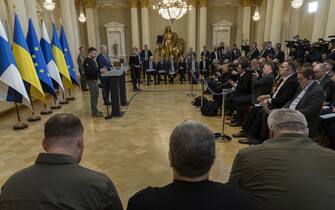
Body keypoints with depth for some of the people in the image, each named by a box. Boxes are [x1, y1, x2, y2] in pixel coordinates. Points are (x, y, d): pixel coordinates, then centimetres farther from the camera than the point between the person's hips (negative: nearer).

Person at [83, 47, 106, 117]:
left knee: (96, 95, 13)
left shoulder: (92, 61, 17)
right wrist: (99, 70, -25)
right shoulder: (87, 61, -14)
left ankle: (95, 110, 22)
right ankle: (94, 112, -3)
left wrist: (101, 70, 5)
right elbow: (89, 71, -25)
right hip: (91, 80, -10)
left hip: (95, 79, 10)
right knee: (94, 95, -8)